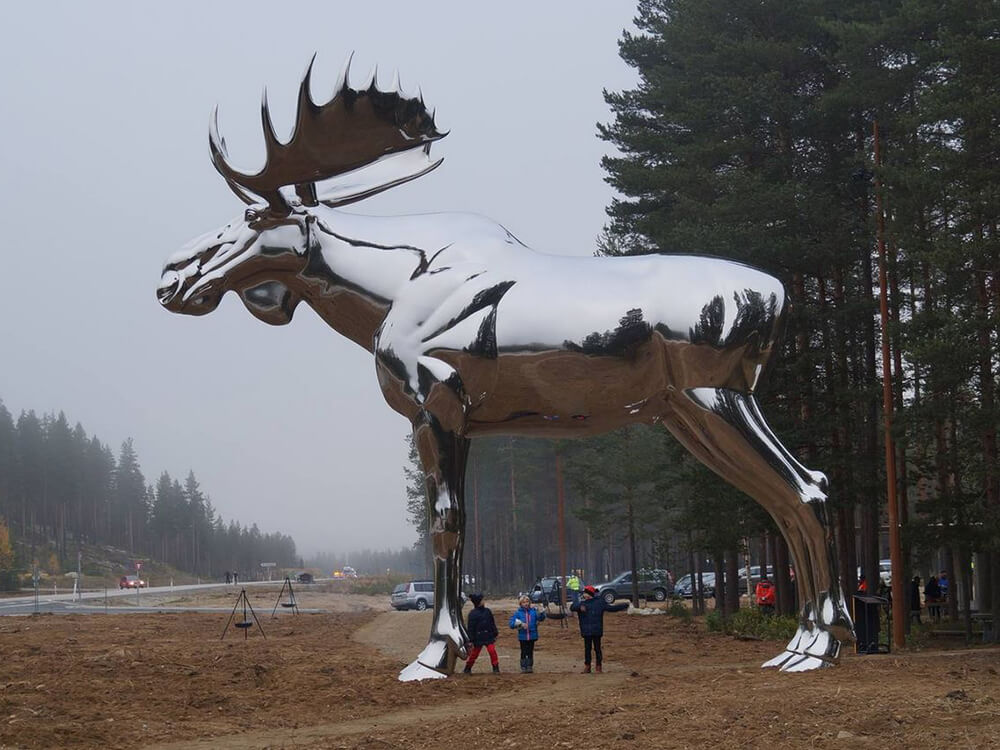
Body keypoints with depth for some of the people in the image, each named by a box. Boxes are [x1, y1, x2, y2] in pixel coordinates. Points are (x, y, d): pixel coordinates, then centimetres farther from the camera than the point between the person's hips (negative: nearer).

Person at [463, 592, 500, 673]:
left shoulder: (487, 611, 4)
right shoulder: (472, 614, -8)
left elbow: (492, 623, 13)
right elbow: (470, 628, -7)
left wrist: (495, 634, 14)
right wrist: (471, 641, -8)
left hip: (489, 637, 2)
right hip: (478, 638, -2)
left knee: (492, 651, -12)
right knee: (474, 653, 9)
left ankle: (496, 668, -3)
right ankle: (467, 669, 27)